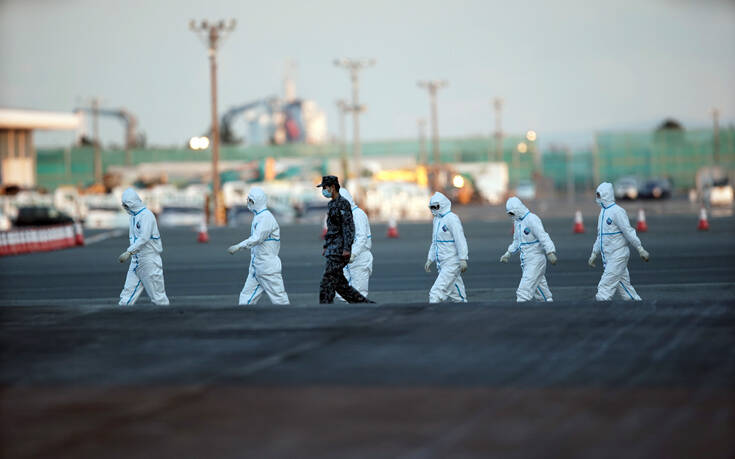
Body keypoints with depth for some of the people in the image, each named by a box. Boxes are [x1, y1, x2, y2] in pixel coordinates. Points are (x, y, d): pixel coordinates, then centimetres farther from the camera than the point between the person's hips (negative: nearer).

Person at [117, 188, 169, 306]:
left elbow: (144, 238, -24)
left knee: (157, 296, -3)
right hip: (136, 260, 8)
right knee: (126, 297, 1)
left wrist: (128, 252, -30)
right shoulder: (133, 216, 16)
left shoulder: (146, 215, -14)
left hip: (149, 260, -8)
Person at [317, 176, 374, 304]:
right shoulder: (331, 204, 18)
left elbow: (349, 227, -17)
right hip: (332, 249, 10)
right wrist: (326, 247, 22)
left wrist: (347, 248, -23)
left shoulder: (343, 203, -12)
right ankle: (365, 303, 16)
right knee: (340, 283, 10)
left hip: (339, 250, -10)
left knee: (327, 283, -10)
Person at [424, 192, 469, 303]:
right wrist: (430, 259, 20)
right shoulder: (437, 220, 15)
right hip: (441, 264, 9)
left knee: (436, 292, -15)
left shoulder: (451, 219, -12)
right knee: (457, 294, 12)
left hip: (452, 264, -9)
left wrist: (463, 259, -21)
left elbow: (460, 240, -17)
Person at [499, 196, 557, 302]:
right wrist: (508, 253, 27)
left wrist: (550, 252, -30)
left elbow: (543, 237, -23)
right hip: (526, 261, 9)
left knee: (524, 290, -14)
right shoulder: (517, 221, 14)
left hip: (535, 260, -9)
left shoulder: (532, 219, -15)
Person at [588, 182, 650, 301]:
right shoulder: (603, 212, 16)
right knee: (625, 287, 10)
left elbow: (628, 231, -16)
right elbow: (600, 236, 24)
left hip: (618, 255, -9)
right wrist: (594, 255, 24)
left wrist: (640, 249, -18)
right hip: (608, 257, 9)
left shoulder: (617, 211, -12)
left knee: (605, 287, -13)